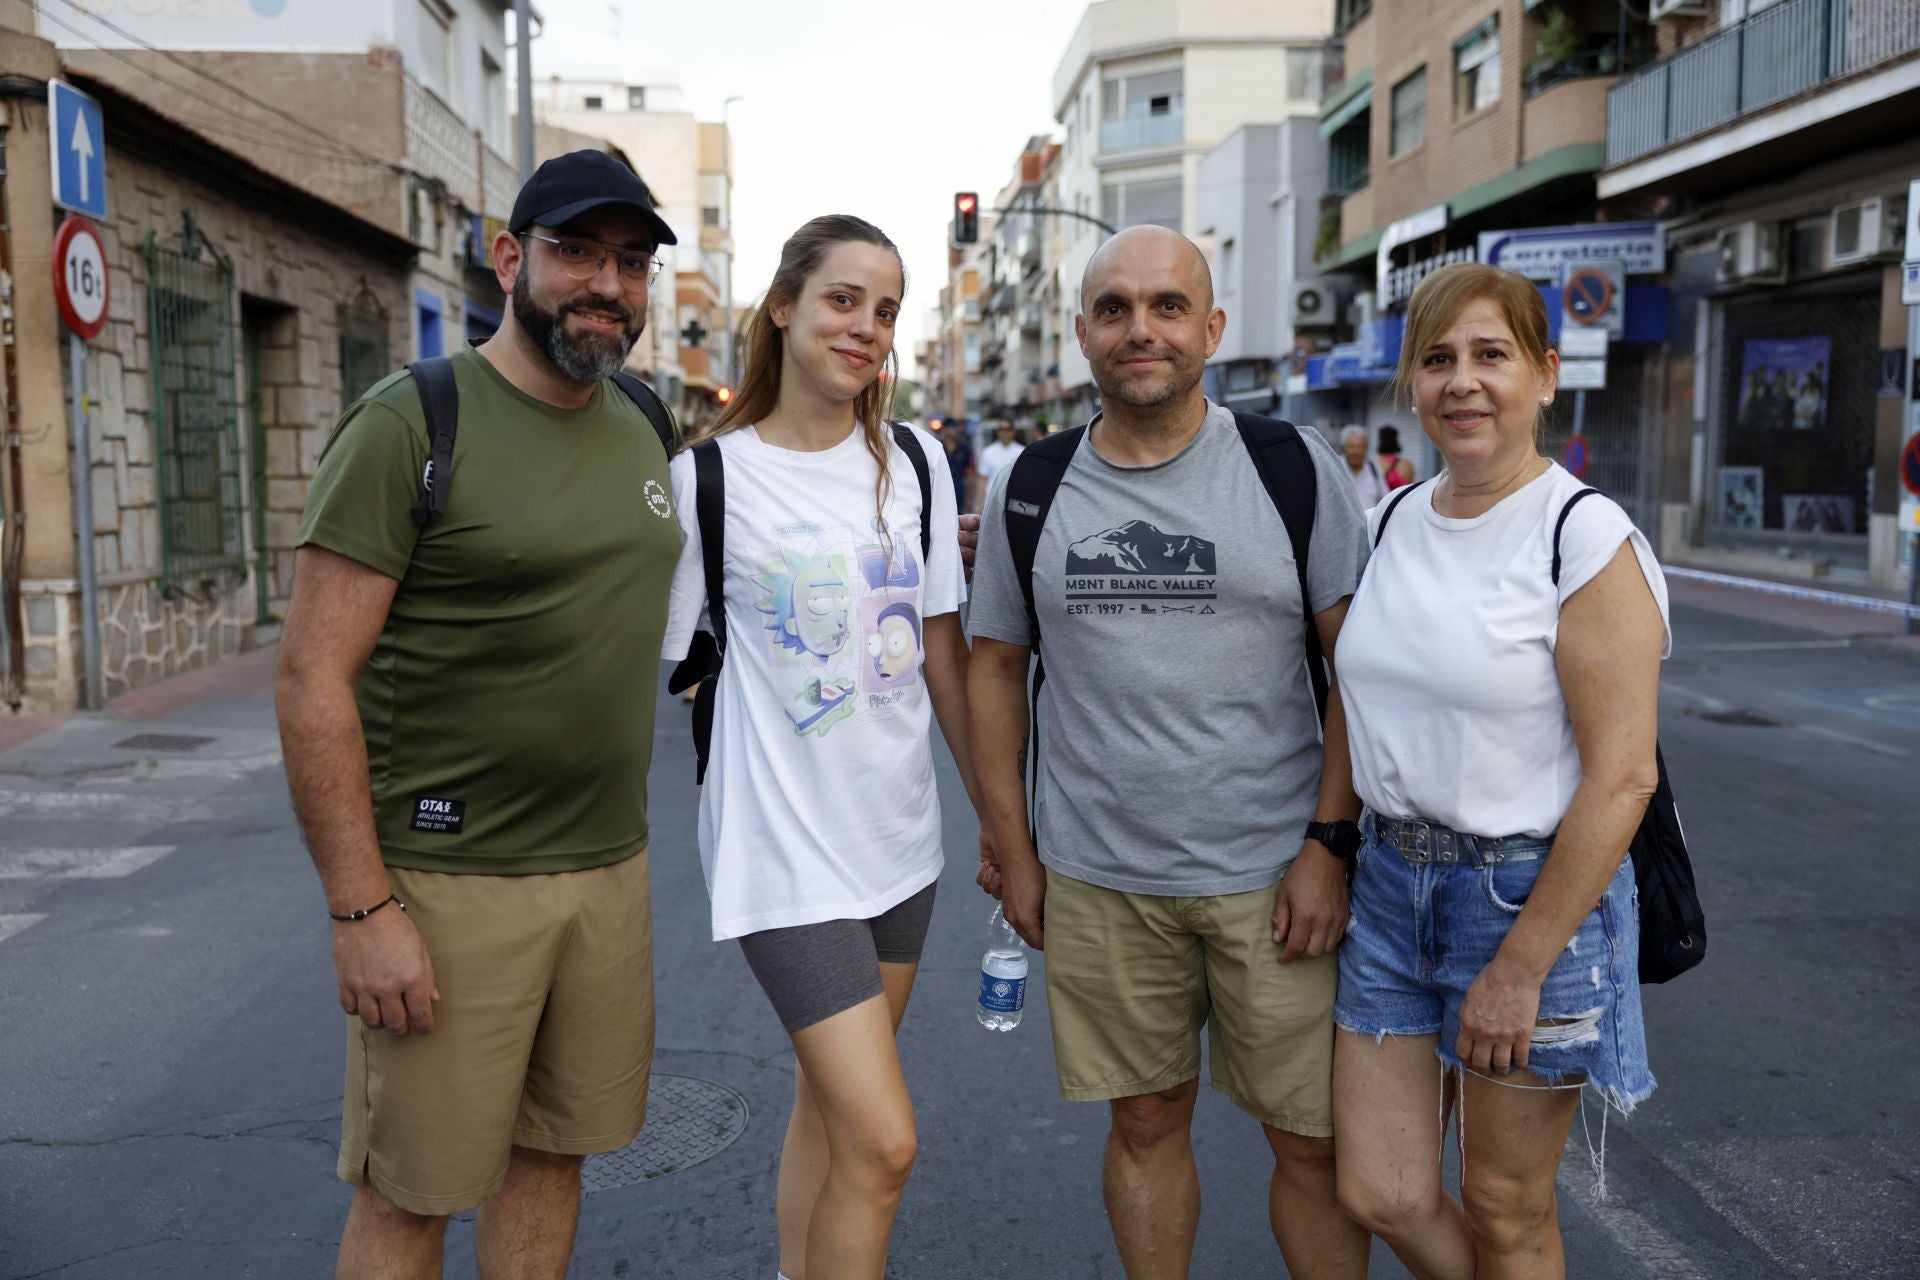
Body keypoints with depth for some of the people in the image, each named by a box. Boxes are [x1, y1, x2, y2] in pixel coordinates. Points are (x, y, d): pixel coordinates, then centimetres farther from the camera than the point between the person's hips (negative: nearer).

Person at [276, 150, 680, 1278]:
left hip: (610, 870, 6)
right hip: (449, 882, -6)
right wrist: (363, 908, -17)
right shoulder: (411, 425, -11)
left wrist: (621, 837, 13)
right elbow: (314, 679, -14)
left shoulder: (643, 432, 10)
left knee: (551, 1153, 16)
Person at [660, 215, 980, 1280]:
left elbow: (943, 649, 9)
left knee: (829, 1099, 18)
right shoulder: (707, 478, -9)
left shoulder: (915, 461, 4)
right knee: (881, 1141, -8)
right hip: (785, 844, -5)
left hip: (899, 833, 5)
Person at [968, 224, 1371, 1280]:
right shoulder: (1030, 491, 3)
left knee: (1315, 1139, 7)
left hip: (1273, 871, -1)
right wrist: (1012, 850, 6)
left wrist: (1331, 844, -8)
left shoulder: (1296, 469, -3)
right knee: (1146, 1122, 14)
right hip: (1096, 878, 2)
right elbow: (995, 667, 9)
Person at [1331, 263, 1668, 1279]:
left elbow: (1620, 776, -17)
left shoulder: (1587, 540, -14)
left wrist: (1519, 968, -17)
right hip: (1392, 878, 6)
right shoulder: (1393, 522, 5)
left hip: (1530, 889, -5)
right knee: (1380, 1194, 11)